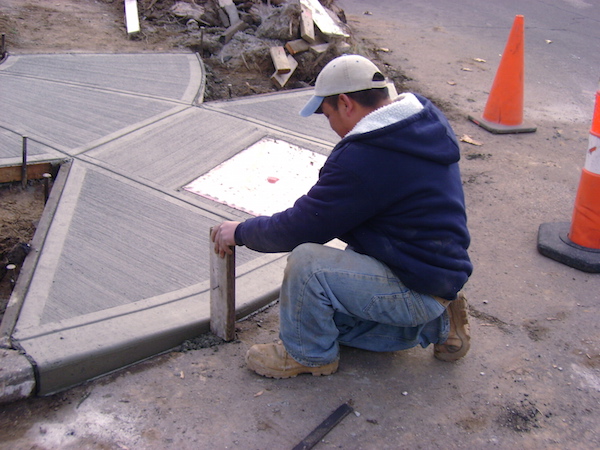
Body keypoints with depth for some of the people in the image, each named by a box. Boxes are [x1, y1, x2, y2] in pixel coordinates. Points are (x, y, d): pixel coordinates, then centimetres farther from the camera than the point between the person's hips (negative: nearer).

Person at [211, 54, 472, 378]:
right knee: (327, 312, 20)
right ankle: (435, 324, 18)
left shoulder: (364, 158, -27)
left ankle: (309, 355, 3)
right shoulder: (424, 119, 3)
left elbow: (302, 227, -18)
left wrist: (240, 232, -2)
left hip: (418, 290, -10)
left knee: (306, 262, -23)